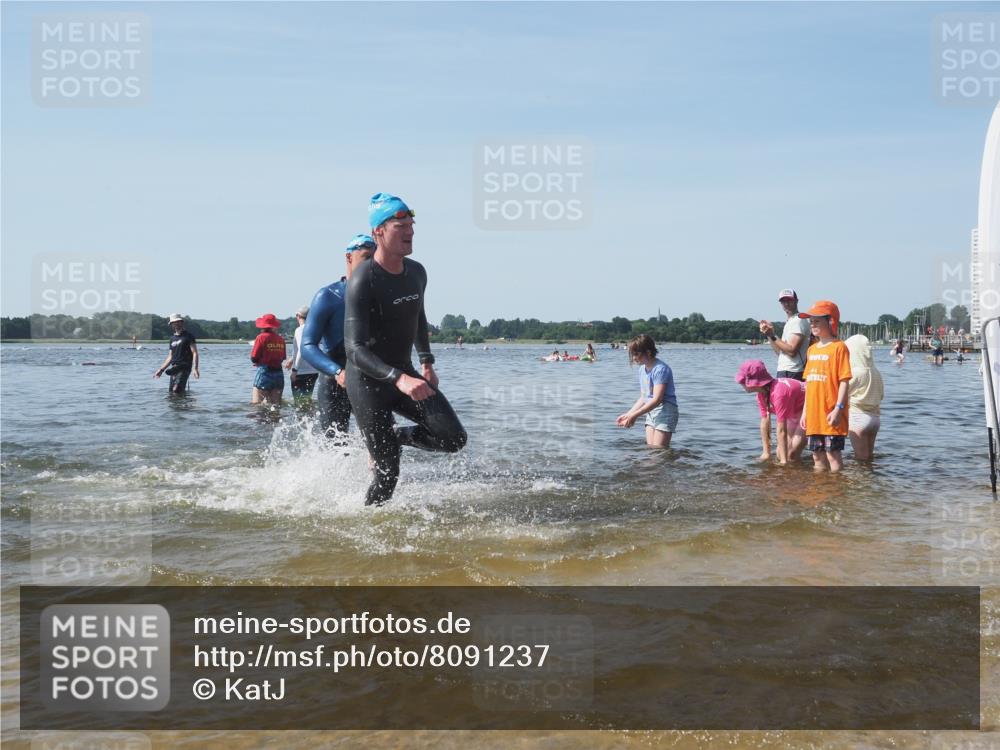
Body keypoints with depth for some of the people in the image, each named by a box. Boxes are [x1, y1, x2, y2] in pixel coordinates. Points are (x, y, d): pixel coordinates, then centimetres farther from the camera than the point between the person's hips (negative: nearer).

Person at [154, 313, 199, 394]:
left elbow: (195, 353, -7)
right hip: (174, 368, 7)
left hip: (184, 367, -7)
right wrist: (161, 370, 19)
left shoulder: (188, 336, -1)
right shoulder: (172, 338, 18)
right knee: (171, 391, 1)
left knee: (176, 390, -22)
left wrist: (195, 368, -19)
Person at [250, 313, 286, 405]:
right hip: (279, 373, 5)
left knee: (256, 404, -1)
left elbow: (254, 358, -8)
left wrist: (260, 362, 11)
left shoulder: (261, 337, -9)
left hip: (264, 372, -5)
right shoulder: (281, 339, 6)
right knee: (275, 404, 10)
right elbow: (283, 358, 10)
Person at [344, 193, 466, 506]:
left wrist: (426, 363, 16)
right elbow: (355, 350, -29)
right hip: (368, 382, -6)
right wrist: (398, 378, -41)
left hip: (405, 375, 6)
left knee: (455, 438, -8)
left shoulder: (417, 272, 2)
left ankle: (398, 436, 17)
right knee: (388, 473, -6)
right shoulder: (362, 281, -21)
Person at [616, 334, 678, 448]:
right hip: (651, 412, 9)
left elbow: (657, 399, -23)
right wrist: (627, 414, 7)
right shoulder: (642, 370, 10)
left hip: (665, 411, -9)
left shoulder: (660, 369, -17)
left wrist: (634, 415, -22)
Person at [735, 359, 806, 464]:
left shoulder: (779, 393, -36)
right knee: (780, 454, 5)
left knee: (792, 456, -15)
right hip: (794, 415, 8)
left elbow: (782, 430, -33)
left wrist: (784, 461, -28)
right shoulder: (762, 393, -9)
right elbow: (765, 422, -3)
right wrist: (766, 453, -4)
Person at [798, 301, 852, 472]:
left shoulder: (838, 347, -8)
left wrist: (838, 409, -18)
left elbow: (844, 381, -12)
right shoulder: (812, 350, 15)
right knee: (817, 456, 13)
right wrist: (805, 410, 16)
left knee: (833, 454, -3)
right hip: (814, 414, 7)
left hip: (830, 414, -7)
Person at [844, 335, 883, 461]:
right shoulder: (876, 373, 3)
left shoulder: (854, 373, -17)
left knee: (861, 457, 0)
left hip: (858, 418, -7)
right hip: (875, 417, 7)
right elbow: (881, 395, 14)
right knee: (869, 455, 16)